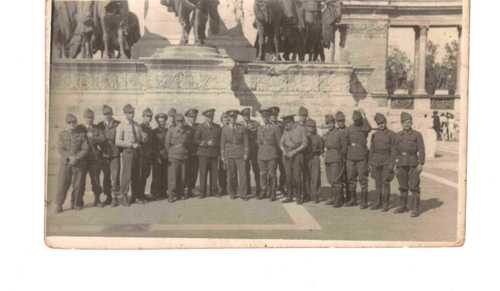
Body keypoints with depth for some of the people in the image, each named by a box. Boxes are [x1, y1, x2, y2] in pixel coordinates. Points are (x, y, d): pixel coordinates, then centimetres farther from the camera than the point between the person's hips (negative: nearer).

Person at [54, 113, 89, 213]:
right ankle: (58, 205, 5)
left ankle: (75, 203, 18)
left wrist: (76, 158, -15)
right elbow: (60, 149, -3)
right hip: (65, 162, 0)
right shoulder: (62, 134, 4)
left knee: (77, 185, 3)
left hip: (79, 163, 0)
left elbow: (85, 149, -3)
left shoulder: (81, 134, 2)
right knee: (63, 184, -3)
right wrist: (70, 157, -16)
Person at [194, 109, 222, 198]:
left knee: (214, 173, 0)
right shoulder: (200, 127, 3)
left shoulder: (217, 127, 11)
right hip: (203, 153, -2)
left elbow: (220, 140, 14)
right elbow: (196, 140, -2)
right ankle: (202, 192, 3)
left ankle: (213, 190, 12)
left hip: (214, 154, 2)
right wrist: (207, 143, -12)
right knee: (203, 173, -4)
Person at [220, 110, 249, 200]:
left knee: (242, 174, -7)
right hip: (229, 154, 1)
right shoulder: (225, 129, 6)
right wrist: (222, 156, 4)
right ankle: (232, 193, 14)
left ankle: (243, 194, -2)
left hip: (240, 154, -1)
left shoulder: (242, 128, 4)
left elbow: (246, 141, 5)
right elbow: (222, 143, 8)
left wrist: (246, 153, -2)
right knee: (231, 175, 3)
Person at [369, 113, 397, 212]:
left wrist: (392, 164, -14)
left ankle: (386, 204, 1)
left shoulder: (391, 134, -5)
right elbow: (371, 150, 10)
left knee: (386, 183, -5)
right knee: (378, 183, 7)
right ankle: (378, 202, 14)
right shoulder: (374, 135, 8)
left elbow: (393, 150, -8)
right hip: (376, 162, 4)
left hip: (387, 162, -4)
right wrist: (370, 163, 6)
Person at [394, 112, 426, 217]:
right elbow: (396, 150, 13)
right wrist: (395, 164, 9)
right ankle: (403, 206, 19)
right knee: (403, 186, 10)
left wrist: (421, 164, -13)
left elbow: (421, 150, -6)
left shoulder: (417, 135, -1)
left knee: (414, 187, -5)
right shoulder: (399, 135, 10)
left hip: (413, 164, -4)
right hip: (401, 164, 4)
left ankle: (416, 209, -3)